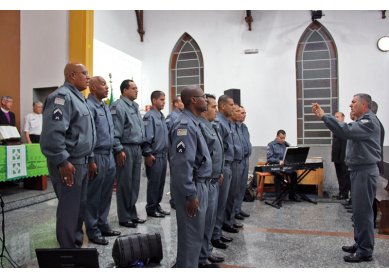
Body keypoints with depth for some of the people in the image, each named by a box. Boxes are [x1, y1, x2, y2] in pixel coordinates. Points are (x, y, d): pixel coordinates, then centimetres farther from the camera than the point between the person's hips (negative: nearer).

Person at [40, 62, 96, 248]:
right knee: (69, 210, 0)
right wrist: (63, 162, -23)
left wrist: (89, 158, 21)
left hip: (81, 162, 10)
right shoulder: (62, 96, -15)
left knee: (80, 207, 16)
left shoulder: (77, 97, 17)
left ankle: (77, 246, 29)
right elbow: (53, 132, -25)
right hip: (68, 164, -10)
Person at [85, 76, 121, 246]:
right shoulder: (89, 106, -14)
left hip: (109, 156, 9)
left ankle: (103, 226, 28)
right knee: (93, 197, 3)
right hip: (97, 157, -9)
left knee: (106, 195, 16)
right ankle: (93, 231, 15)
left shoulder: (105, 107, 15)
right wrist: (91, 161, -20)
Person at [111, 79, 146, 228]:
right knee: (125, 185, 0)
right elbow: (115, 132, -17)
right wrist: (119, 150, -20)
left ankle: (132, 214, 24)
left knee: (135, 184, 13)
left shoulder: (135, 106, 18)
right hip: (126, 149, -9)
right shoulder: (118, 106, -10)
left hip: (137, 148, 9)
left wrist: (141, 147, 18)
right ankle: (124, 217, 10)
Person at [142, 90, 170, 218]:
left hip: (163, 155, 8)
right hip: (154, 156, -8)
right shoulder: (149, 116, -13)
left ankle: (157, 205, 26)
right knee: (153, 183, 2)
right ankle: (151, 208, 14)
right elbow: (147, 137, -18)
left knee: (161, 182, 14)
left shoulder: (161, 116, 14)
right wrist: (148, 154, -19)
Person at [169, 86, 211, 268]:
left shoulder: (193, 123, 13)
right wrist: (191, 195, -23)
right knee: (191, 232, 2)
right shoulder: (185, 125, -20)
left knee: (193, 231, 21)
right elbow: (183, 164, -25)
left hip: (199, 184, 10)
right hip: (192, 187, -10)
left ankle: (185, 265, 37)